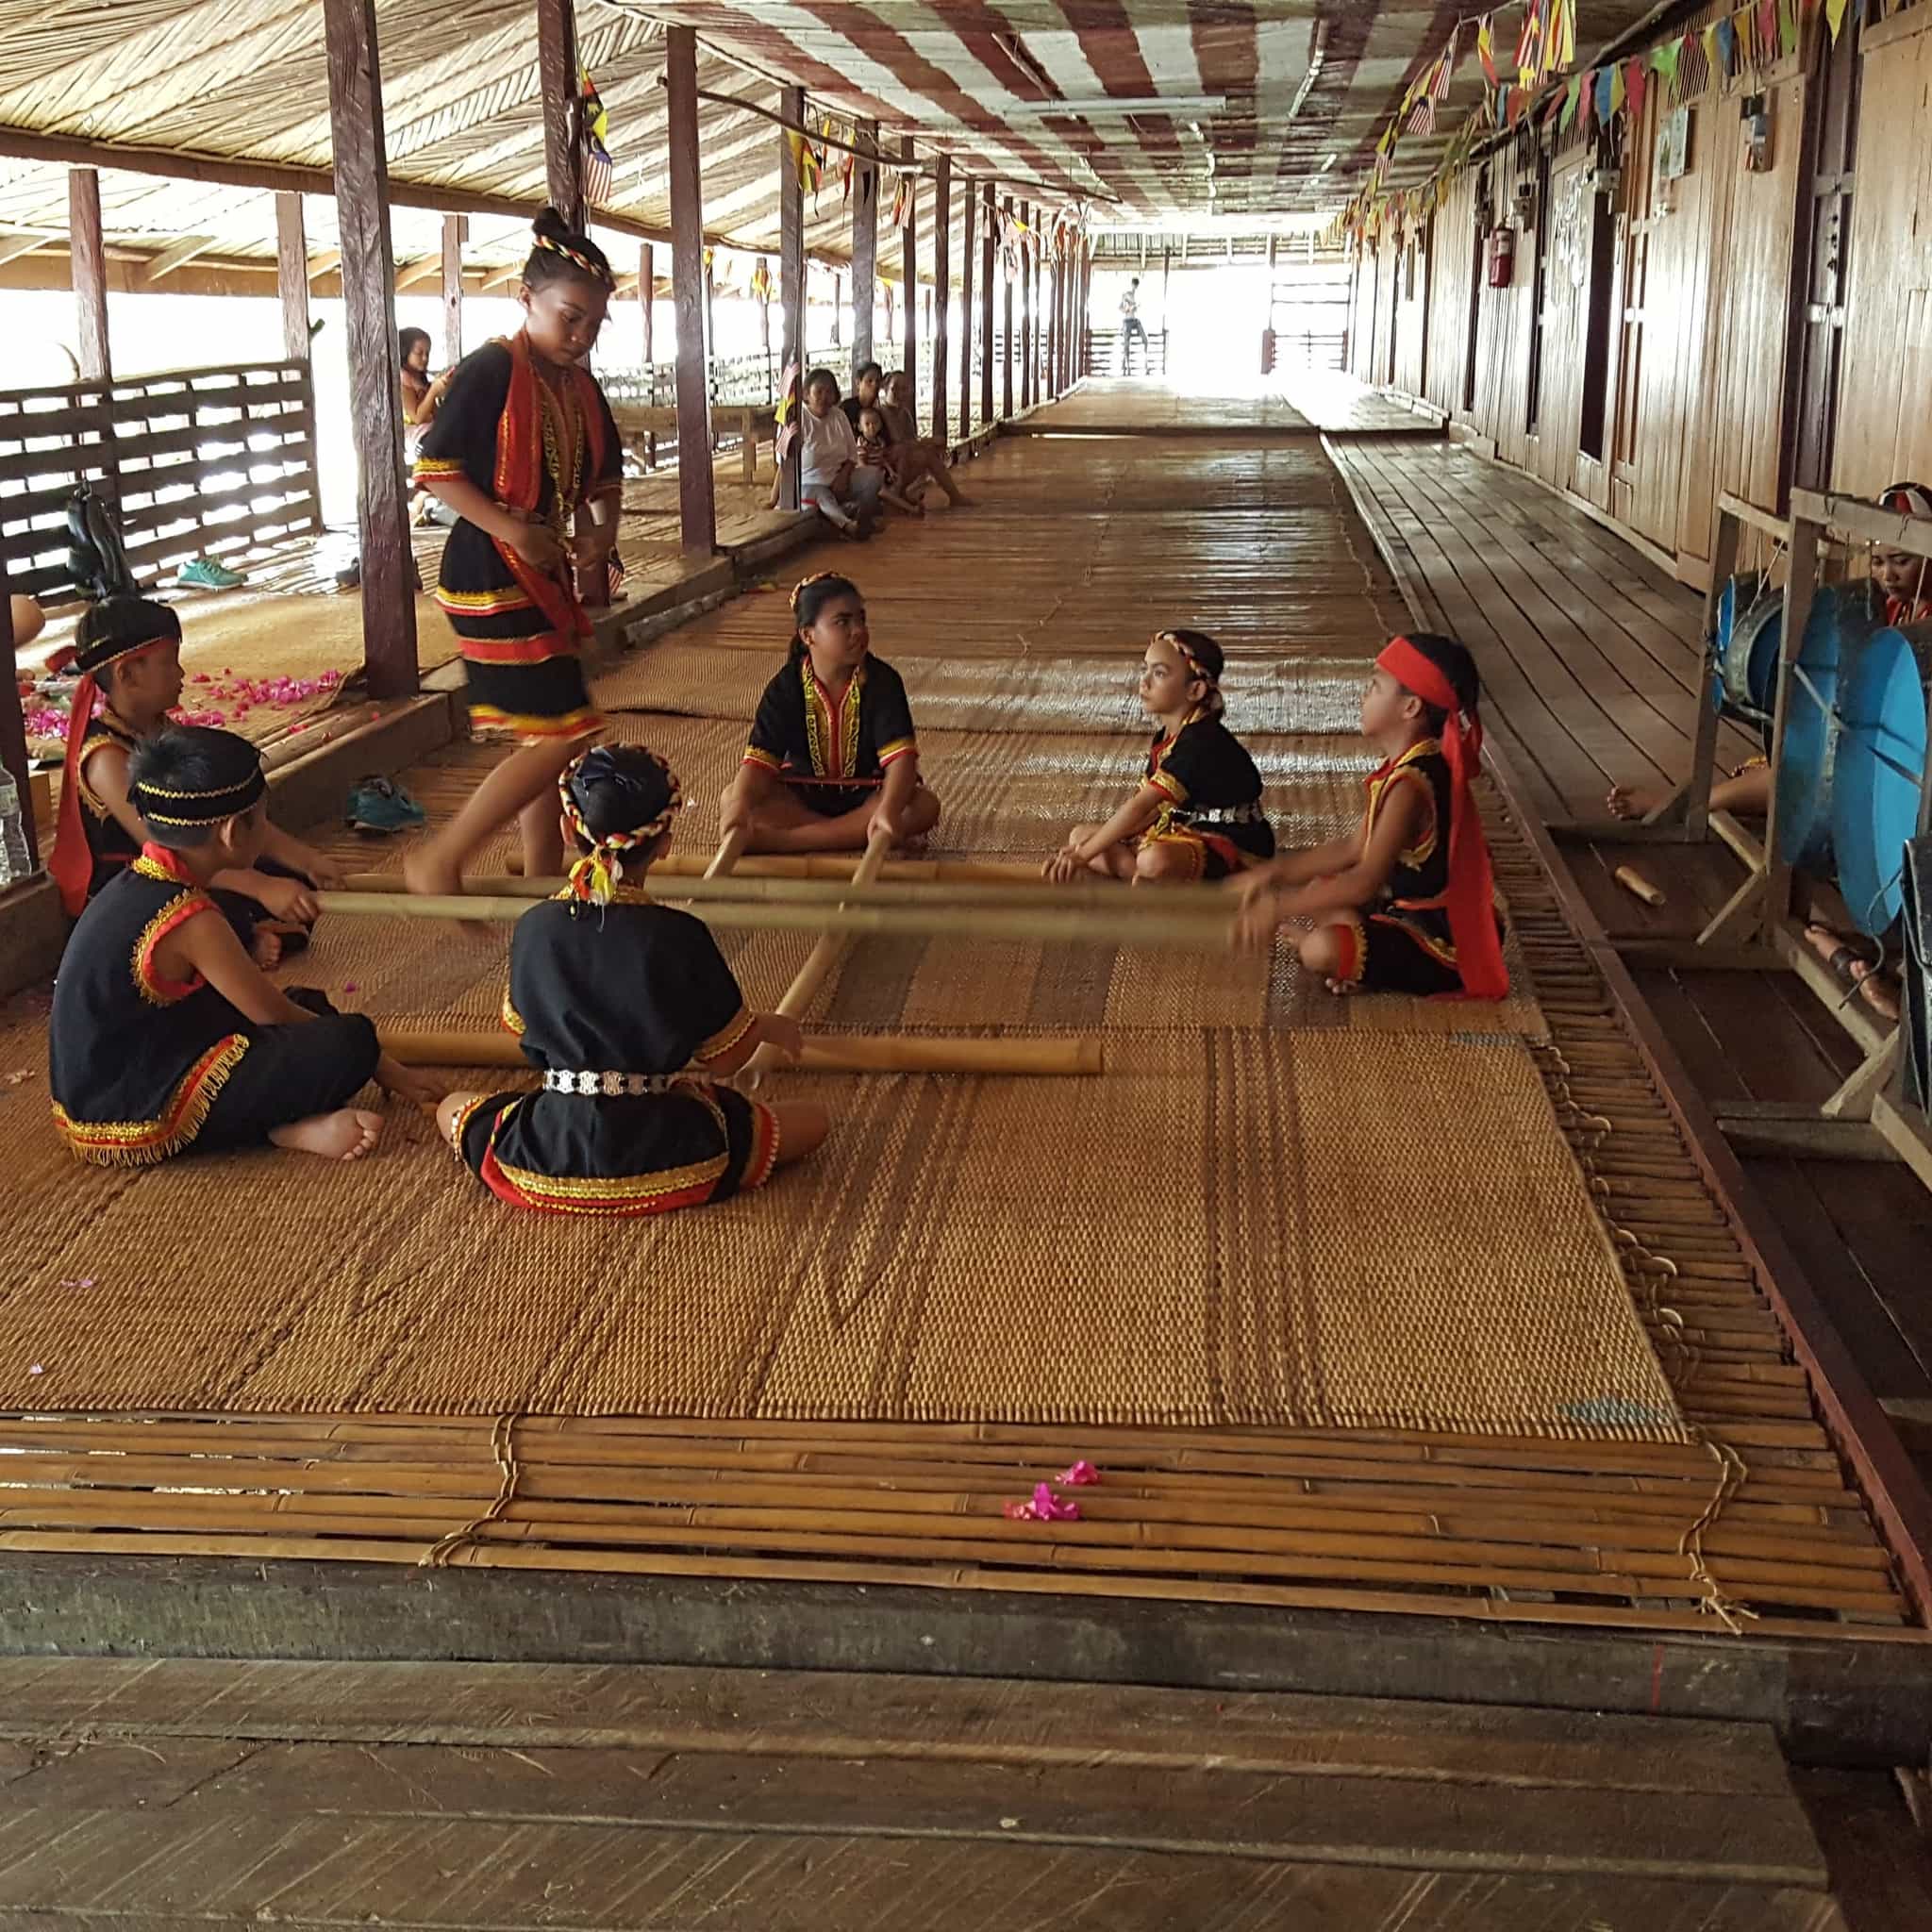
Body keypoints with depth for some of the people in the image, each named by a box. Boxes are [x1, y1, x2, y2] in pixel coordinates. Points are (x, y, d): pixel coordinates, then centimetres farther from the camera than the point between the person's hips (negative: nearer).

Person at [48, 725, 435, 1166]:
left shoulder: (139, 882, 5)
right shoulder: (189, 921, -22)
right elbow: (275, 1016, -11)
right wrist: (381, 1067, 1)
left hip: (98, 1091, 10)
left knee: (309, 1006, 16)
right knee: (348, 1043, -19)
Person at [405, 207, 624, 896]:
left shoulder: (581, 387, 10)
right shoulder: (490, 372, -14)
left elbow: (602, 477, 18)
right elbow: (434, 468, -16)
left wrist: (601, 527, -4)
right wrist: (512, 530, -24)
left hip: (546, 579, 9)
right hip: (491, 579, -9)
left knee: (542, 738, 13)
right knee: (561, 733, -12)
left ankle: (543, 885, 22)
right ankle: (439, 860, -2)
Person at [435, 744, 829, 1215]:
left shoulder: (534, 928, -6)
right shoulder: (679, 937, -15)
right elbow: (726, 1056, -5)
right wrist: (768, 1026, 16)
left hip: (546, 1159, 2)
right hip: (668, 1159, -2)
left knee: (452, 1108, 30)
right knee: (812, 1118, 15)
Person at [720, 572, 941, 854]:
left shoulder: (882, 681, -13)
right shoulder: (786, 687, -9)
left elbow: (901, 756, -25)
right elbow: (760, 759, -18)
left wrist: (889, 811, -46)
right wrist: (740, 806, -42)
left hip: (865, 796, 0)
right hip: (802, 795, 1)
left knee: (925, 806, -33)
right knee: (732, 796, -24)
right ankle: (856, 834, -28)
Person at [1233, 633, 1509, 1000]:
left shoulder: (1411, 784, -26)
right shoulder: (1416, 767, 7)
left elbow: (1366, 882, -31)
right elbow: (1353, 848, 14)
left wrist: (1280, 906, -26)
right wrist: (1277, 872, 8)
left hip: (1443, 947, -11)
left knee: (1321, 950, -31)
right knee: (1318, 887, 21)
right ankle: (1365, 952, 0)